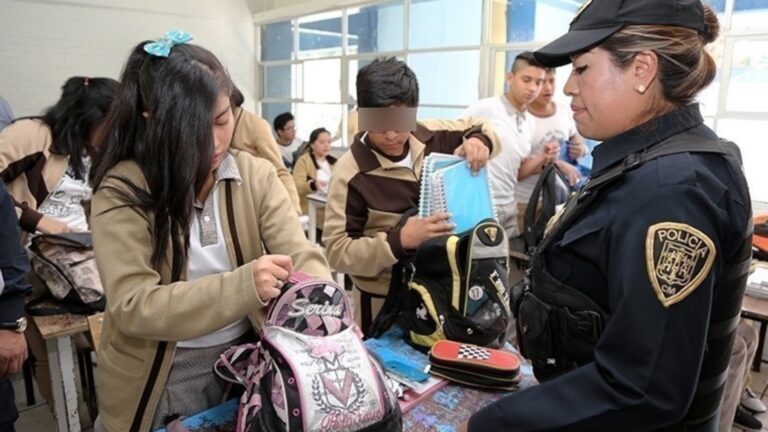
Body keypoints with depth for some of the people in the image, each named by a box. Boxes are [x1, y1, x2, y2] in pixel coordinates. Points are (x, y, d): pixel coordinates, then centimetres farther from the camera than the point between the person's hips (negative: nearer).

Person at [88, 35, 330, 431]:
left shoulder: (256, 175, -8)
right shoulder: (121, 192, -17)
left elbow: (301, 256, -15)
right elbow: (132, 306, -24)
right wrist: (243, 286, -38)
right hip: (158, 381, -2)